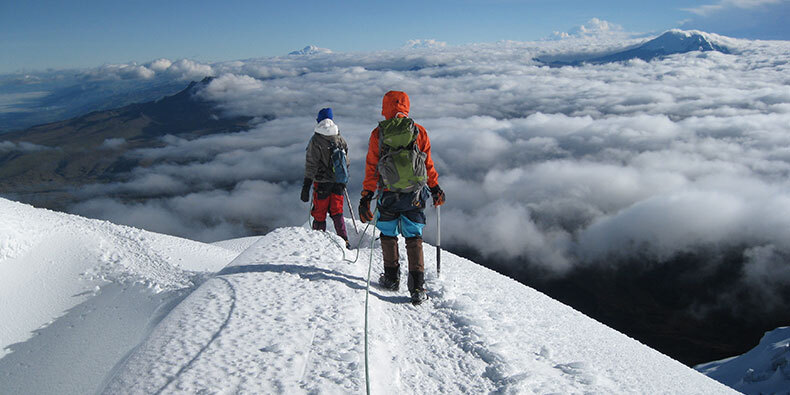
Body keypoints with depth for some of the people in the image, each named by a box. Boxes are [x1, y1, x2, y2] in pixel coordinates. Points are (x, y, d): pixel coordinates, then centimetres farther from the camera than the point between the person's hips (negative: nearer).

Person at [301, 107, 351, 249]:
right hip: (338, 181, 4)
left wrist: (306, 187, -10)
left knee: (319, 214, 6)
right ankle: (344, 241, 10)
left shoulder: (316, 140, -11)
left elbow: (311, 165, -13)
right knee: (337, 212, 13)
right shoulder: (340, 138, 3)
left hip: (322, 182, -4)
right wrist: (344, 180, 23)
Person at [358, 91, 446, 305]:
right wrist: (435, 188, 17)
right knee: (414, 238, 5)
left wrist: (366, 197, 5)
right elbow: (428, 164, 4)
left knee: (388, 235, 17)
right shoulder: (419, 132, -1)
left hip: (388, 195, -1)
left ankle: (392, 278, 27)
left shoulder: (378, 134, -3)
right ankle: (417, 287, -2)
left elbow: (371, 168, -1)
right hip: (415, 196, 1)